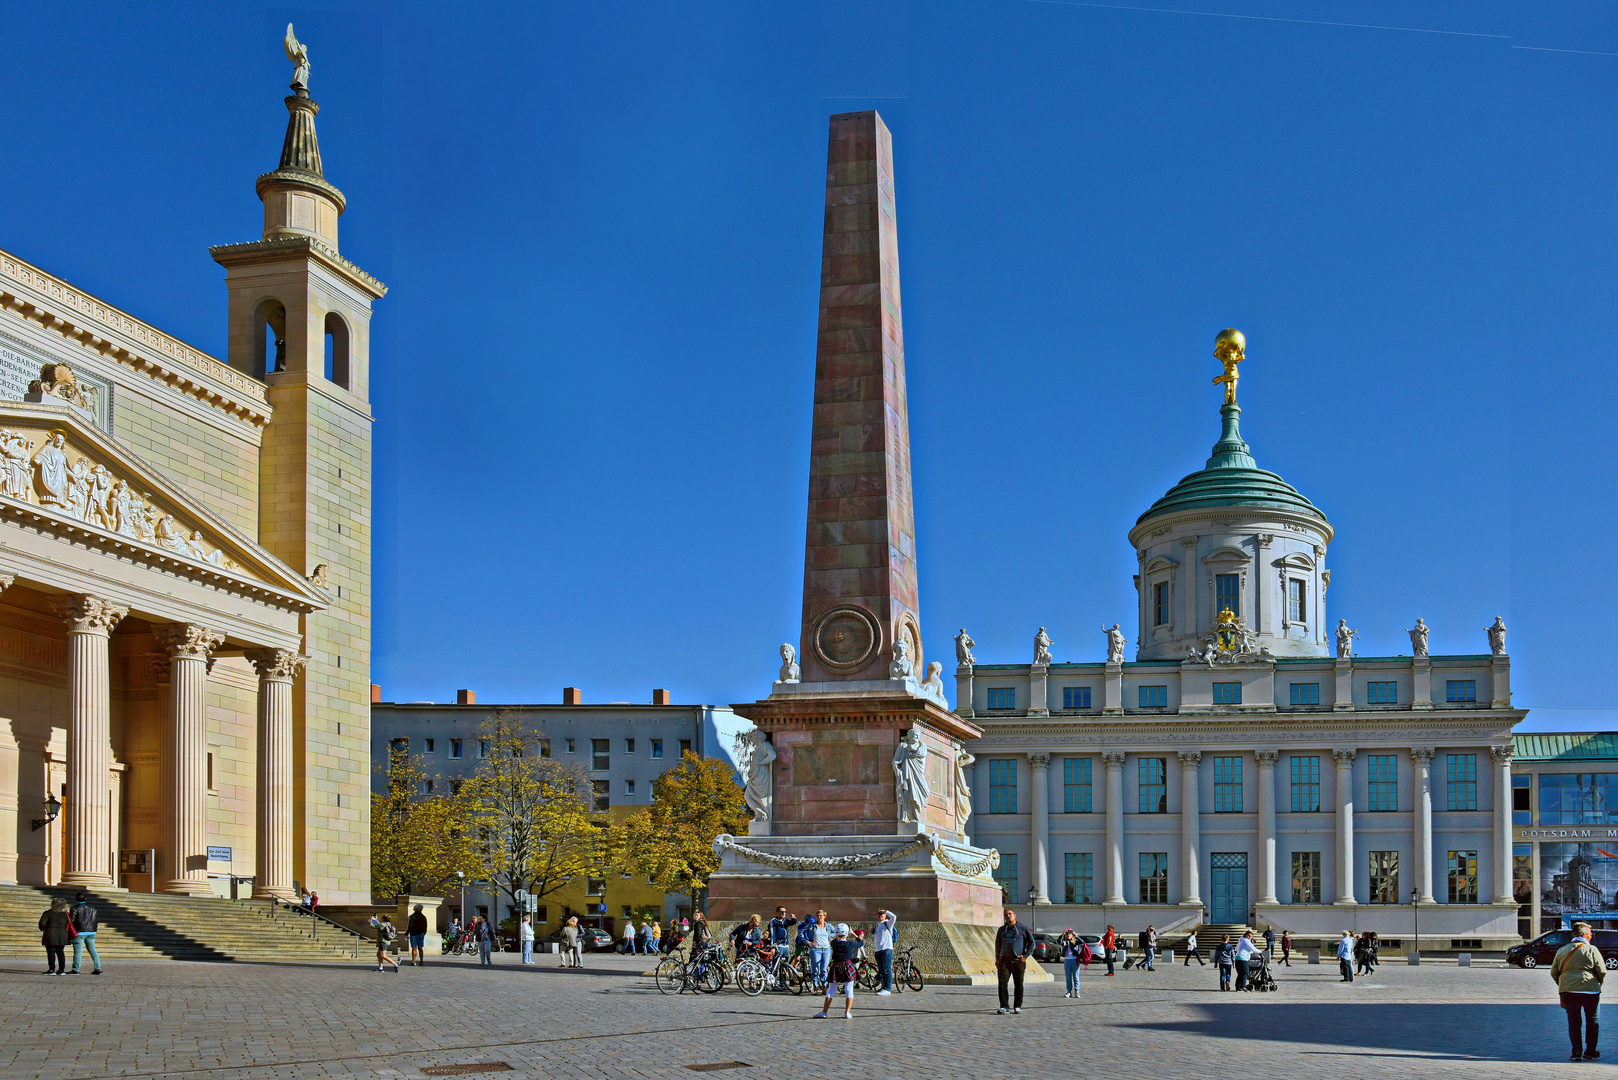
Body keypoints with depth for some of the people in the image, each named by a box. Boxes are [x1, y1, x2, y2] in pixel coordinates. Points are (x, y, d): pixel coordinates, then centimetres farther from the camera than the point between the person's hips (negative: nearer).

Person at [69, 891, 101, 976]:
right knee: (92, 950, 8)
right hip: (91, 932, 5)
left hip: (79, 932, -5)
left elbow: (71, 920, -11)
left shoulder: (74, 908, -7)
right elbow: (95, 920, 12)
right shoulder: (92, 908, 10)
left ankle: (76, 969, -1)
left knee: (77, 951, -1)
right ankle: (98, 968, 3)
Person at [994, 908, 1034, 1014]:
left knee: (1018, 985, 2)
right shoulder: (1001, 930, 14)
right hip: (1004, 961, 2)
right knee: (1002, 984, -7)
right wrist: (997, 959, 13)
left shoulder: (1023, 929, 5)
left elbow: (1031, 943, 7)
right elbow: (997, 945, 22)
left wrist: (1025, 955, -3)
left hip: (1018, 961, -2)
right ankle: (1004, 1006, -3)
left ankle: (1018, 1006, 11)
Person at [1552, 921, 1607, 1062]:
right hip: (1589, 990, -3)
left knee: (1573, 1022, 6)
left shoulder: (1562, 951, 12)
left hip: (1567, 990, 3)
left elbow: (1553, 972, 12)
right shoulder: (1592, 950, -1)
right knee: (1592, 1021, 8)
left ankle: (1576, 1052, 3)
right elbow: (1602, 971, -3)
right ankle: (1590, 1052, 10)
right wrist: (1599, 984, 15)